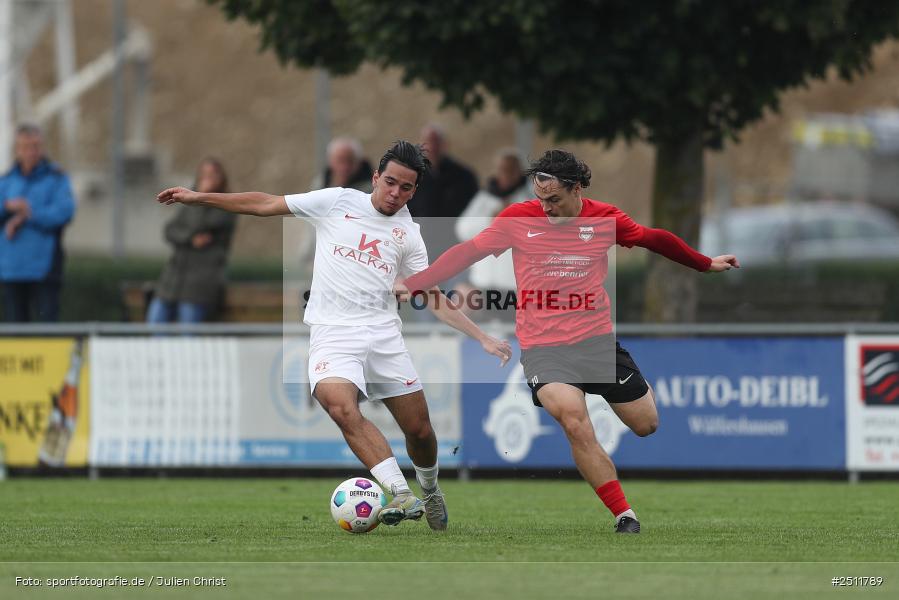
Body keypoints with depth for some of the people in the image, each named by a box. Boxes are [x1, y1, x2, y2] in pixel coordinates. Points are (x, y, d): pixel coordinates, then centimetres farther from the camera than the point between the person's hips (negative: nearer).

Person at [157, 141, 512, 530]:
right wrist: (199, 198, 7)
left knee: (420, 431, 0)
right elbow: (266, 205, 10)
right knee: (341, 406, -31)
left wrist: (483, 339, 9)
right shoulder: (339, 202, 8)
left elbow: (435, 300, 16)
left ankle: (429, 491, 32)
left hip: (383, 334, 3)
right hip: (333, 333, -3)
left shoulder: (408, 235, 14)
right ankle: (401, 496, -36)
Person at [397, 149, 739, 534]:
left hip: (597, 339, 2)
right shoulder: (518, 219, -3)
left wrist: (706, 264, 26)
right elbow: (467, 253, 2)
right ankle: (624, 516, -20)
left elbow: (655, 240, 16)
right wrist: (413, 284, -3)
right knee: (575, 422, -26)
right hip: (542, 346, -2)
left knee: (646, 425, 4)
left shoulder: (605, 219, 1)